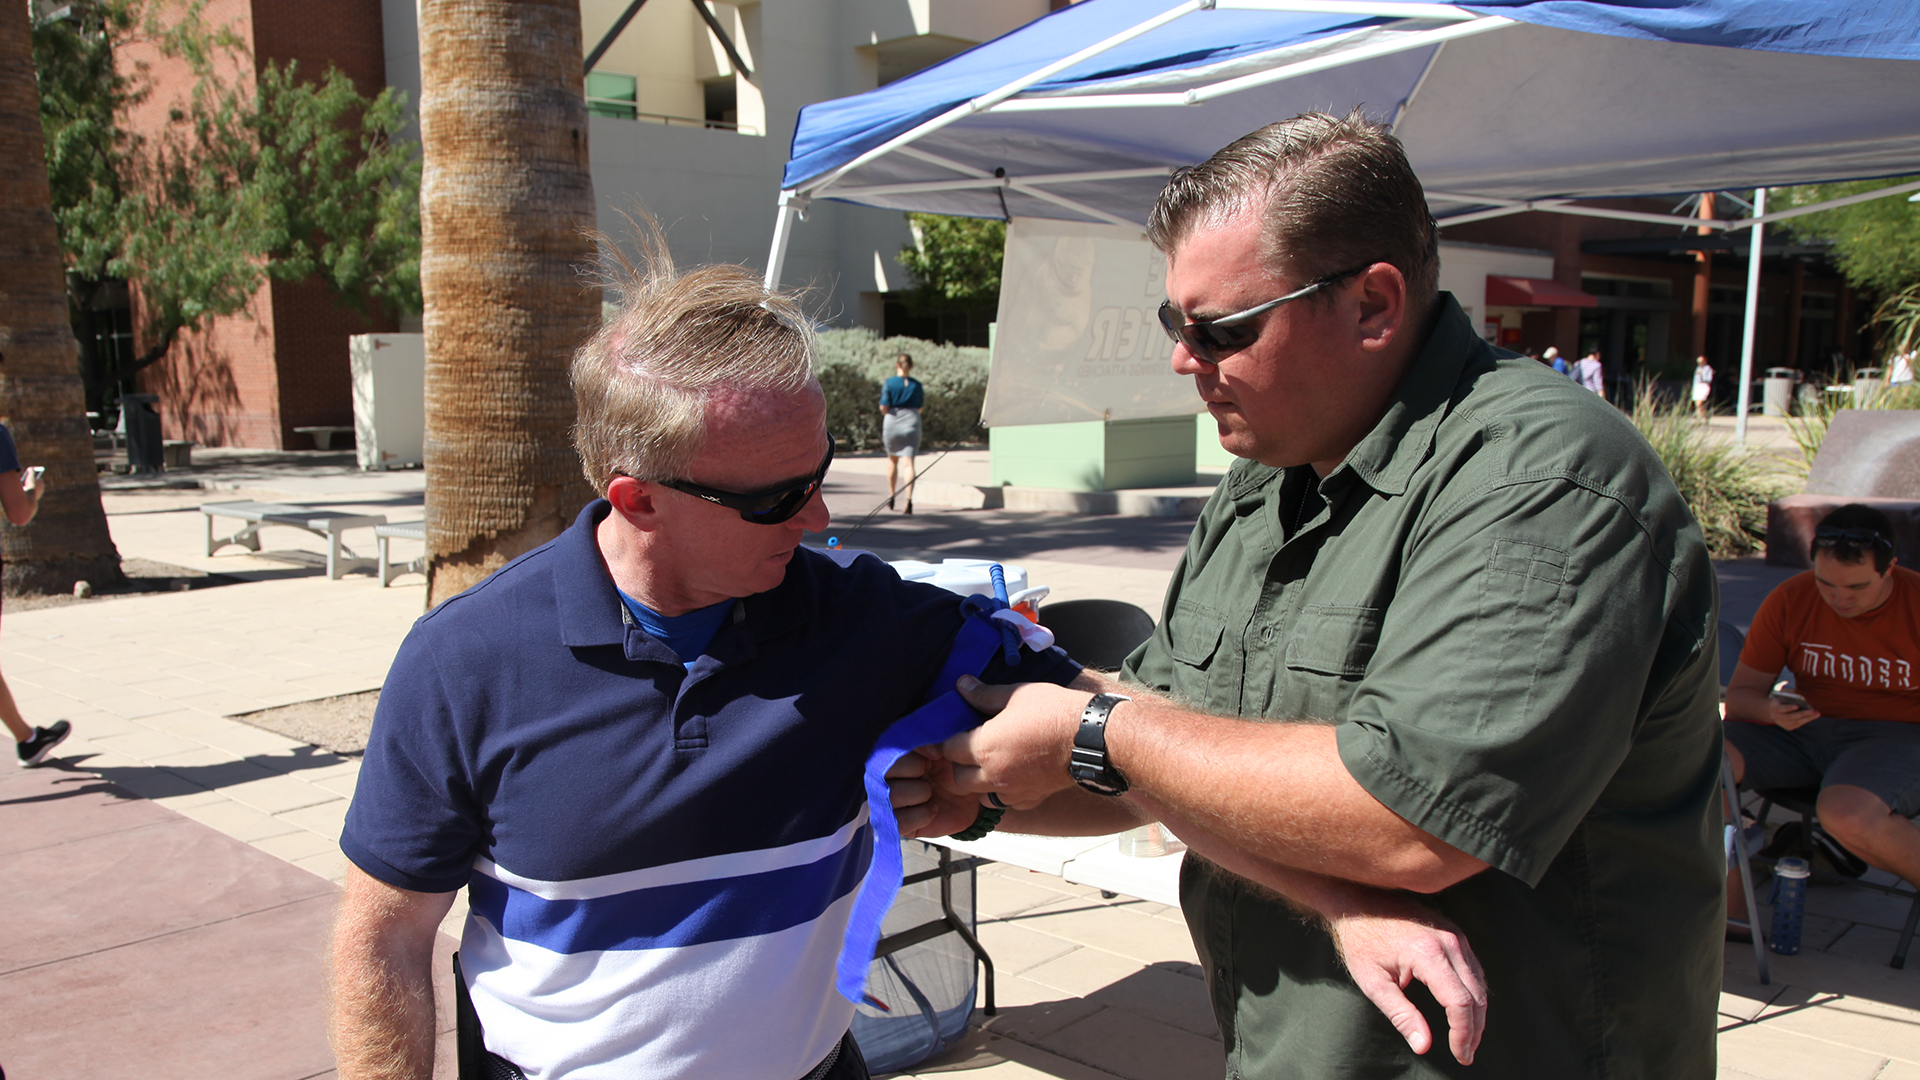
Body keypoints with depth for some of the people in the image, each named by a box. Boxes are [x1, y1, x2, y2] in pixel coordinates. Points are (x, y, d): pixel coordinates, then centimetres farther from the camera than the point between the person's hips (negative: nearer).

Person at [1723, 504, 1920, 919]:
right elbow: (1740, 693, 3)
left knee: (1845, 814, -38)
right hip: (1806, 729, 4)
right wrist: (1770, 711, -20)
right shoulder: (1789, 600, -2)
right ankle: (1730, 905, -10)